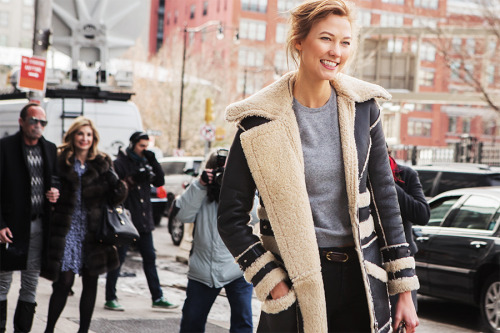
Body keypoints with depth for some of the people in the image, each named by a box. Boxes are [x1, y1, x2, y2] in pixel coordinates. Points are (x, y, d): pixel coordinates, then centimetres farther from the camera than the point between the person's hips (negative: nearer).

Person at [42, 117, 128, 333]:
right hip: (67, 231, -2)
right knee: (63, 282, -4)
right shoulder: (60, 161, 1)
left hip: (93, 232, 3)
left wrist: (119, 188, -15)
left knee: (90, 283, 6)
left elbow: (113, 199, 6)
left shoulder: (102, 164, 7)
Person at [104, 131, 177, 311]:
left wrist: (153, 162, -4)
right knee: (118, 258, -3)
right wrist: (132, 179, -25)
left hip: (143, 220, 7)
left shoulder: (144, 162, 14)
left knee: (150, 257, 9)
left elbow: (160, 182, 8)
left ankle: (157, 297, 15)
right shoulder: (120, 163, -5)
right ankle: (110, 299, 3)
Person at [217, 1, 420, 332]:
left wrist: (405, 291, 4)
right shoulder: (262, 121, -8)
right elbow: (231, 217, -4)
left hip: (362, 278, 3)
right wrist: (273, 285, -10)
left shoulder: (362, 106, 1)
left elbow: (384, 195, 5)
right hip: (296, 281, -2)